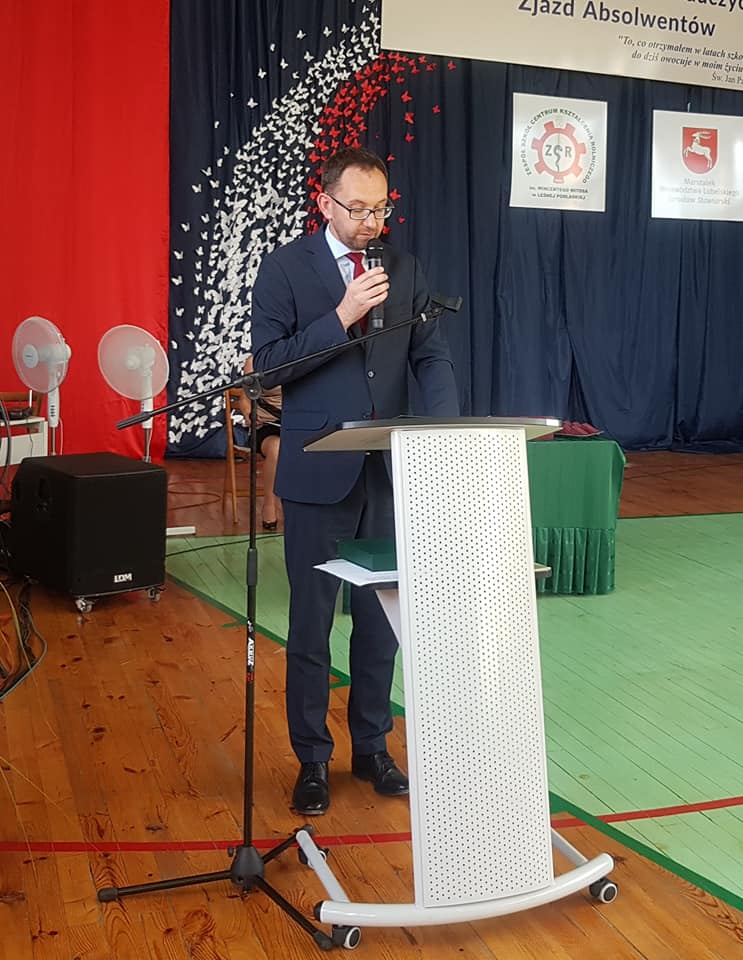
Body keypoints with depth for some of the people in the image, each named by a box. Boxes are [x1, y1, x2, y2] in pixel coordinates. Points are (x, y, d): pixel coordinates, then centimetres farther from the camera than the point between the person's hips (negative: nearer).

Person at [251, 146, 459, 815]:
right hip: (318, 474, -3)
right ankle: (312, 759, 22)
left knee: (382, 620, 11)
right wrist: (342, 317, -19)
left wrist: (445, 425, -11)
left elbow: (430, 356, 6)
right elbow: (268, 364, -10)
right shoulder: (285, 267, -3)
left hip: (389, 473, 3)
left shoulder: (403, 268, 8)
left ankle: (372, 747, 28)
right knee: (311, 624, 7)